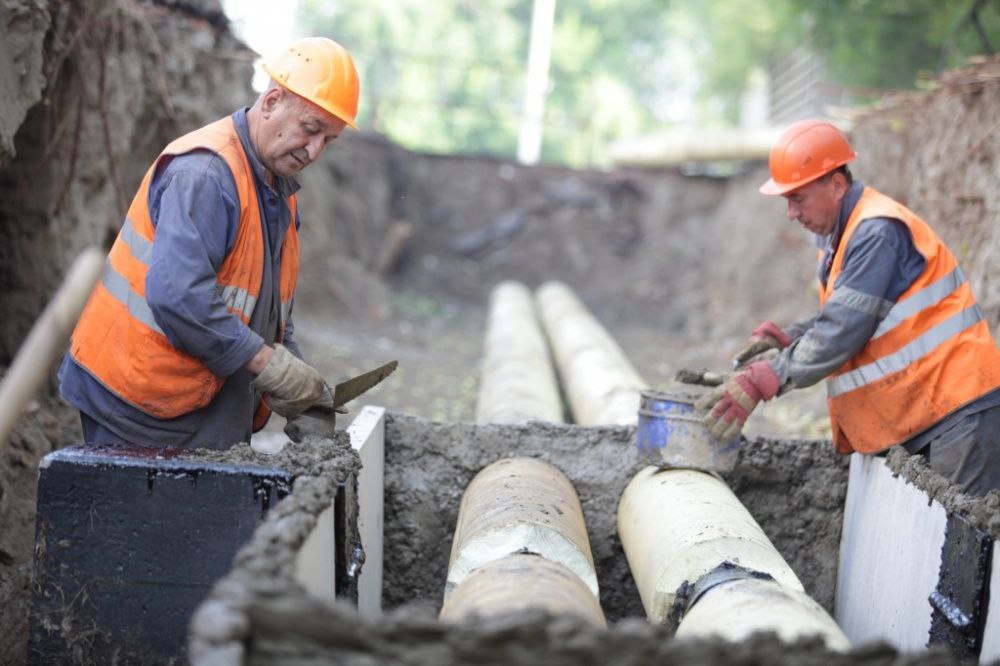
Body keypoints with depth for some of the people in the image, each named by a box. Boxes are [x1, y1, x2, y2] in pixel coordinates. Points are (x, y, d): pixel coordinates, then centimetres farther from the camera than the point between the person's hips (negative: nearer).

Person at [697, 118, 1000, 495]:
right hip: (923, 414, 10)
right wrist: (782, 340, 1)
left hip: (959, 411, -9)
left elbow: (844, 331, -23)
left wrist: (760, 382, -24)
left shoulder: (877, 231, -18)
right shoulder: (841, 237, 13)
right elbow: (837, 319, 17)